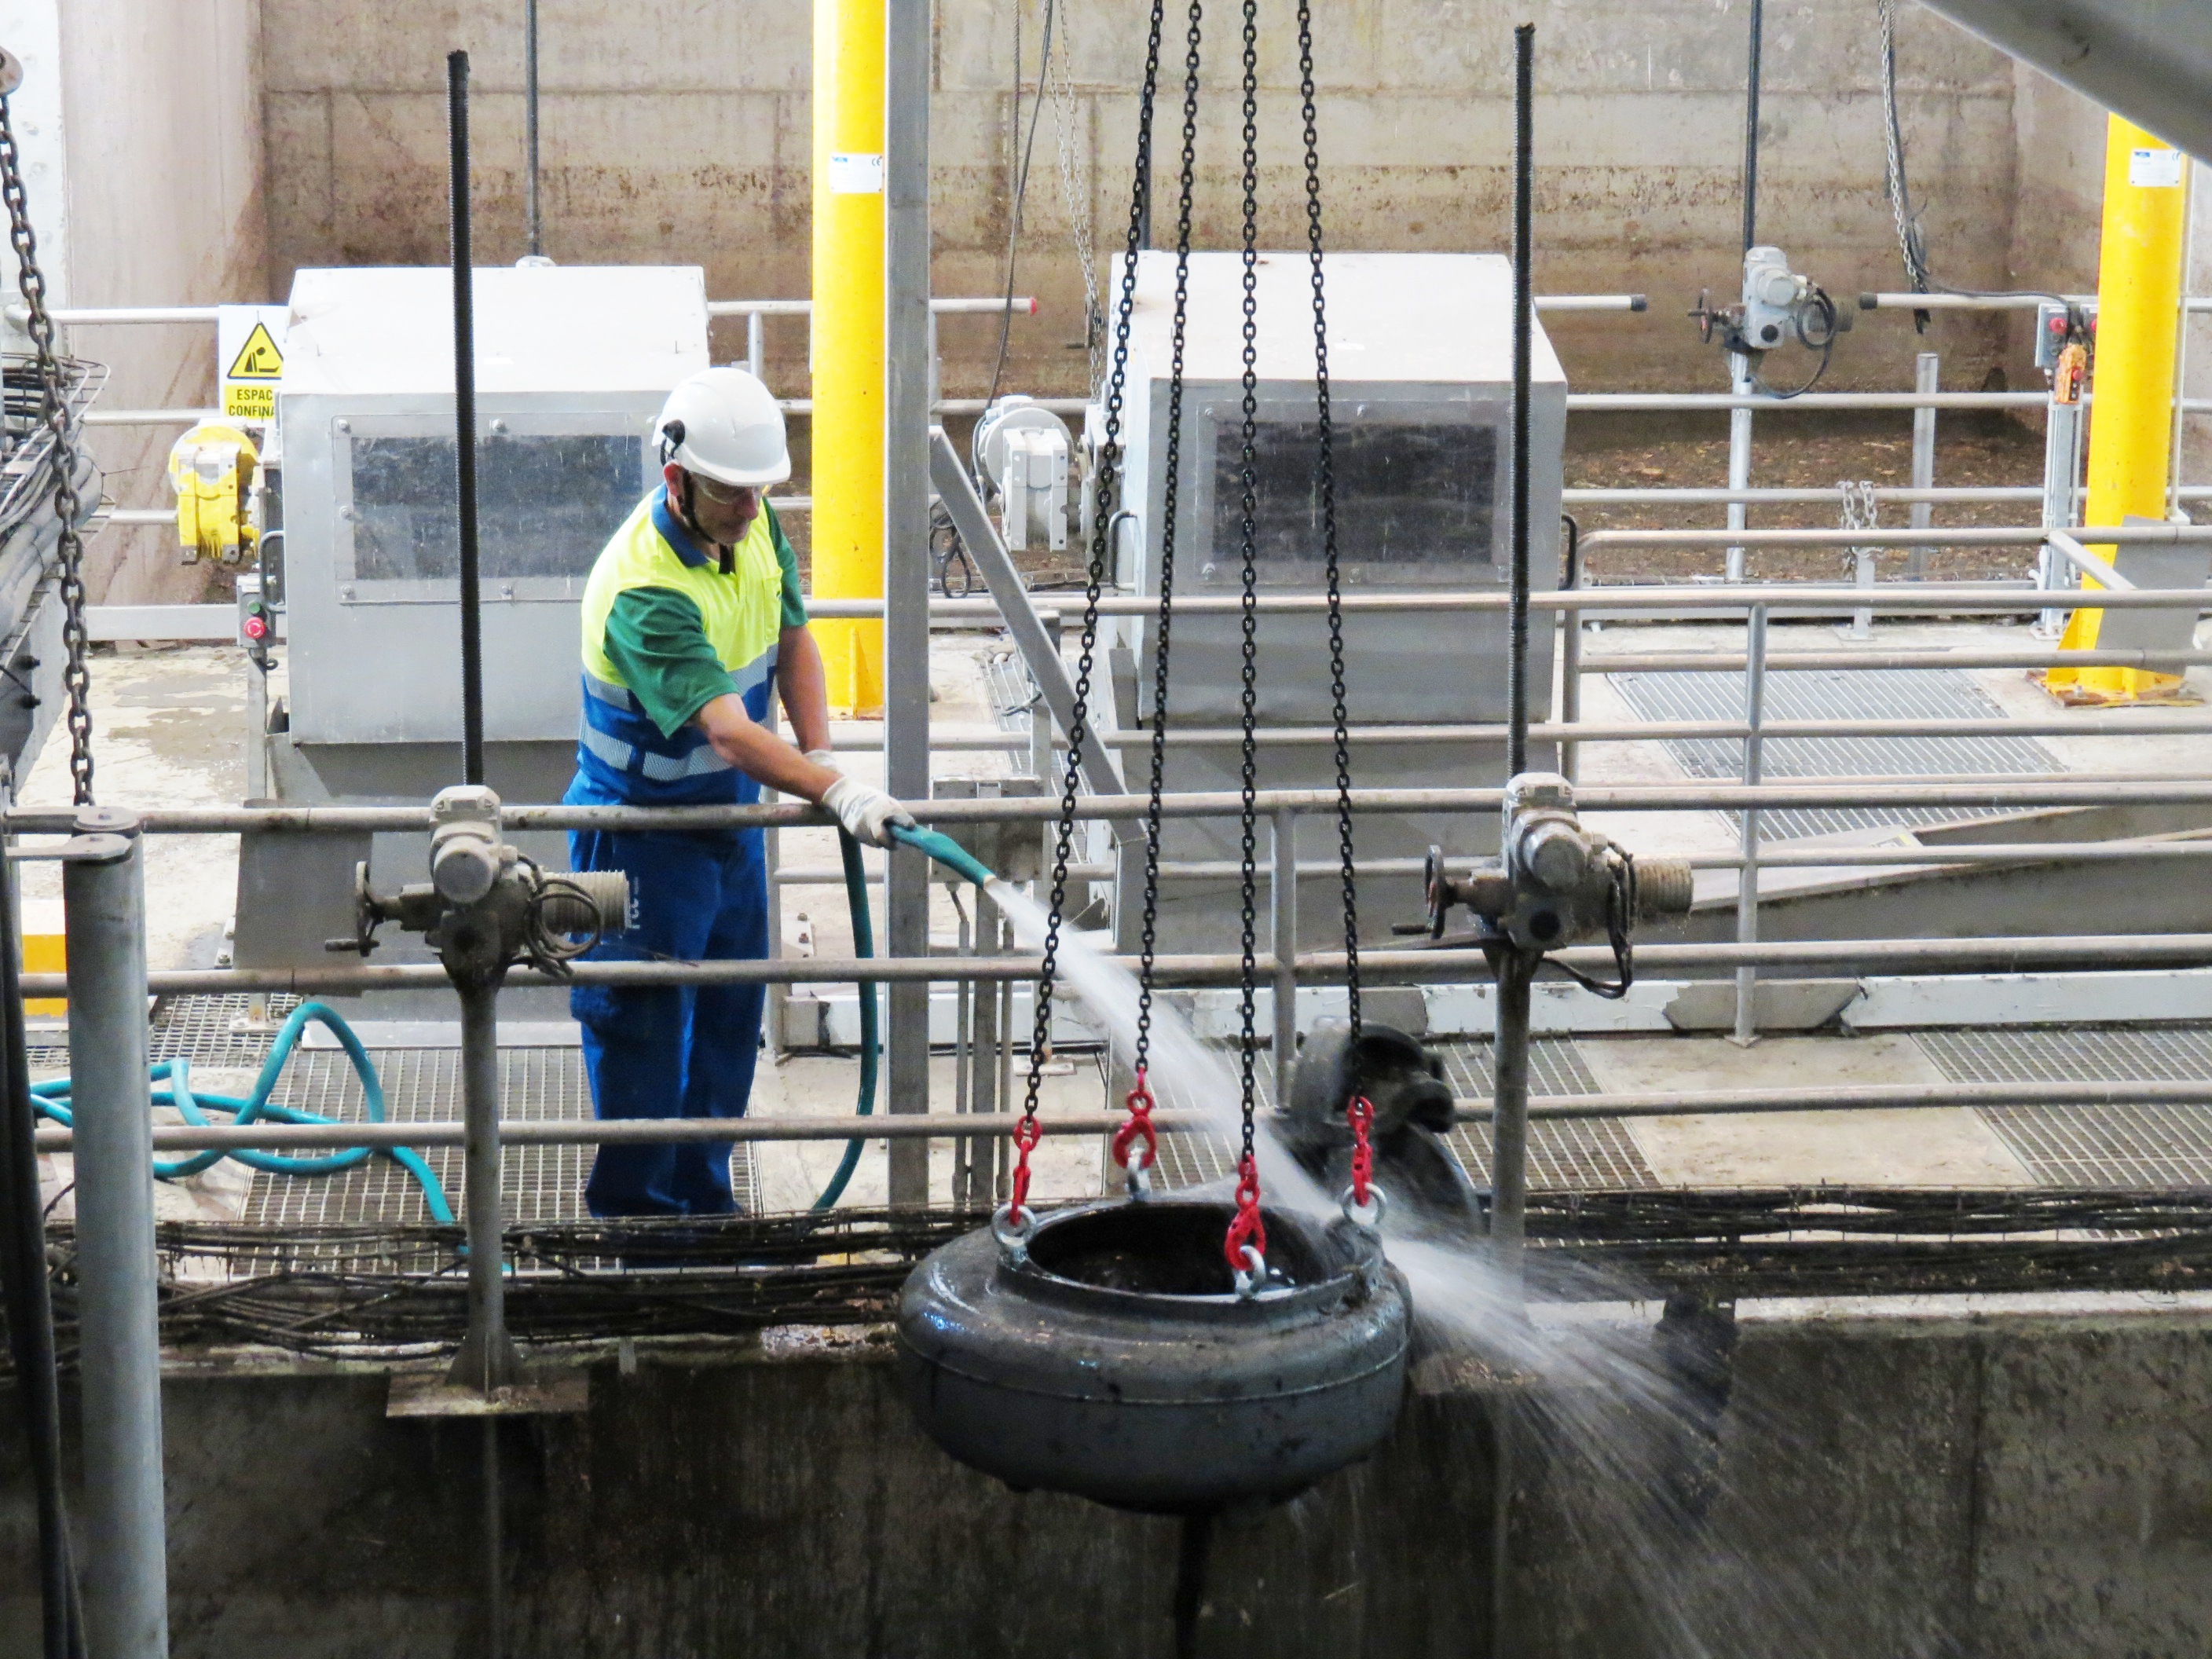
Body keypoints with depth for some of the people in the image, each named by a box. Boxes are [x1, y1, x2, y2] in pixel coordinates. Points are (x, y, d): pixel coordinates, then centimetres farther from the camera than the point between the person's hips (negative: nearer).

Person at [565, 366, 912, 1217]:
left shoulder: (754, 525, -6)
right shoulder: (642, 593, -33)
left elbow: (793, 643, 10)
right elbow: (729, 733, -42)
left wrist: (820, 754, -4)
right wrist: (837, 793, -52)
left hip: (731, 813, 8)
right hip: (643, 830, -8)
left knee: (729, 1020, 16)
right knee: (644, 1029, -1)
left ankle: (704, 1198, 31)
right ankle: (632, 1213, 13)